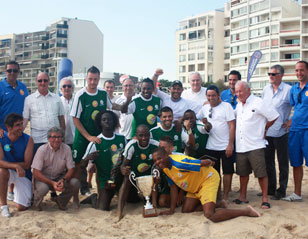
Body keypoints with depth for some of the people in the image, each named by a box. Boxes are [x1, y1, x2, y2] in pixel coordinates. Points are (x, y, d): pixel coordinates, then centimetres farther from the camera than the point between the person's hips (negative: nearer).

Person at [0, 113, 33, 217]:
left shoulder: (28, 139, -12)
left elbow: (26, 165, -14)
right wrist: (16, 166, -39)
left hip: (24, 175, 0)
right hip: (9, 173, 0)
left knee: (21, 207, -8)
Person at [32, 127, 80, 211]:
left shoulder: (66, 149, -8)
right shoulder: (42, 150, -16)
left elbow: (71, 169, -5)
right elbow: (36, 173, -19)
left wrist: (63, 180, -26)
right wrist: (52, 183, -30)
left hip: (59, 177, 3)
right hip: (43, 178, -3)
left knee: (75, 183, -22)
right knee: (43, 188, -35)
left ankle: (61, 200, 6)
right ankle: (37, 201, 2)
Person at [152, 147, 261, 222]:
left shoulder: (178, 163, -33)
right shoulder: (165, 167, -4)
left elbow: (207, 162, -29)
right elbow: (173, 187, 5)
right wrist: (171, 210, 3)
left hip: (208, 179, -9)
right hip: (195, 186, 9)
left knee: (210, 215, -23)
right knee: (185, 210, 7)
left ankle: (246, 211, -12)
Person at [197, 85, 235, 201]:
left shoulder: (226, 106, -6)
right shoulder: (205, 108, 7)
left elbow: (232, 126, -10)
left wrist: (230, 144, -14)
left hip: (225, 146, -4)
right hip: (210, 147, 4)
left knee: (227, 172, 3)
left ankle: (225, 196, 13)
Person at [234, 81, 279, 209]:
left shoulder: (258, 103, -9)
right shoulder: (238, 105, 12)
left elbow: (274, 116, -6)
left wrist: (264, 129, 4)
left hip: (255, 145, -6)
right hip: (240, 145, 6)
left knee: (261, 173, -3)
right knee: (243, 172, 14)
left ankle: (265, 198, 8)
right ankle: (243, 196, 25)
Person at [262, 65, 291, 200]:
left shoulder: (288, 90, -9)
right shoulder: (266, 89, 9)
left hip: (281, 132, -6)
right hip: (266, 131, 6)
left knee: (283, 163, 5)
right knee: (268, 161, 12)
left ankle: (281, 190, 15)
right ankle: (270, 188, 24)